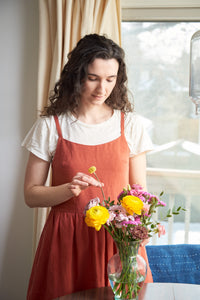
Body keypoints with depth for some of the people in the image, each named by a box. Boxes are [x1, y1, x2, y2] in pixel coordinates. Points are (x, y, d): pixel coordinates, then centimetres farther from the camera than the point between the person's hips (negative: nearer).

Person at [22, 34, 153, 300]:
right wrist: (69, 189, -18)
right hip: (66, 239, -1)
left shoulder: (131, 124, 1)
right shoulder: (50, 126, -3)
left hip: (119, 238, 1)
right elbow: (31, 195, -1)